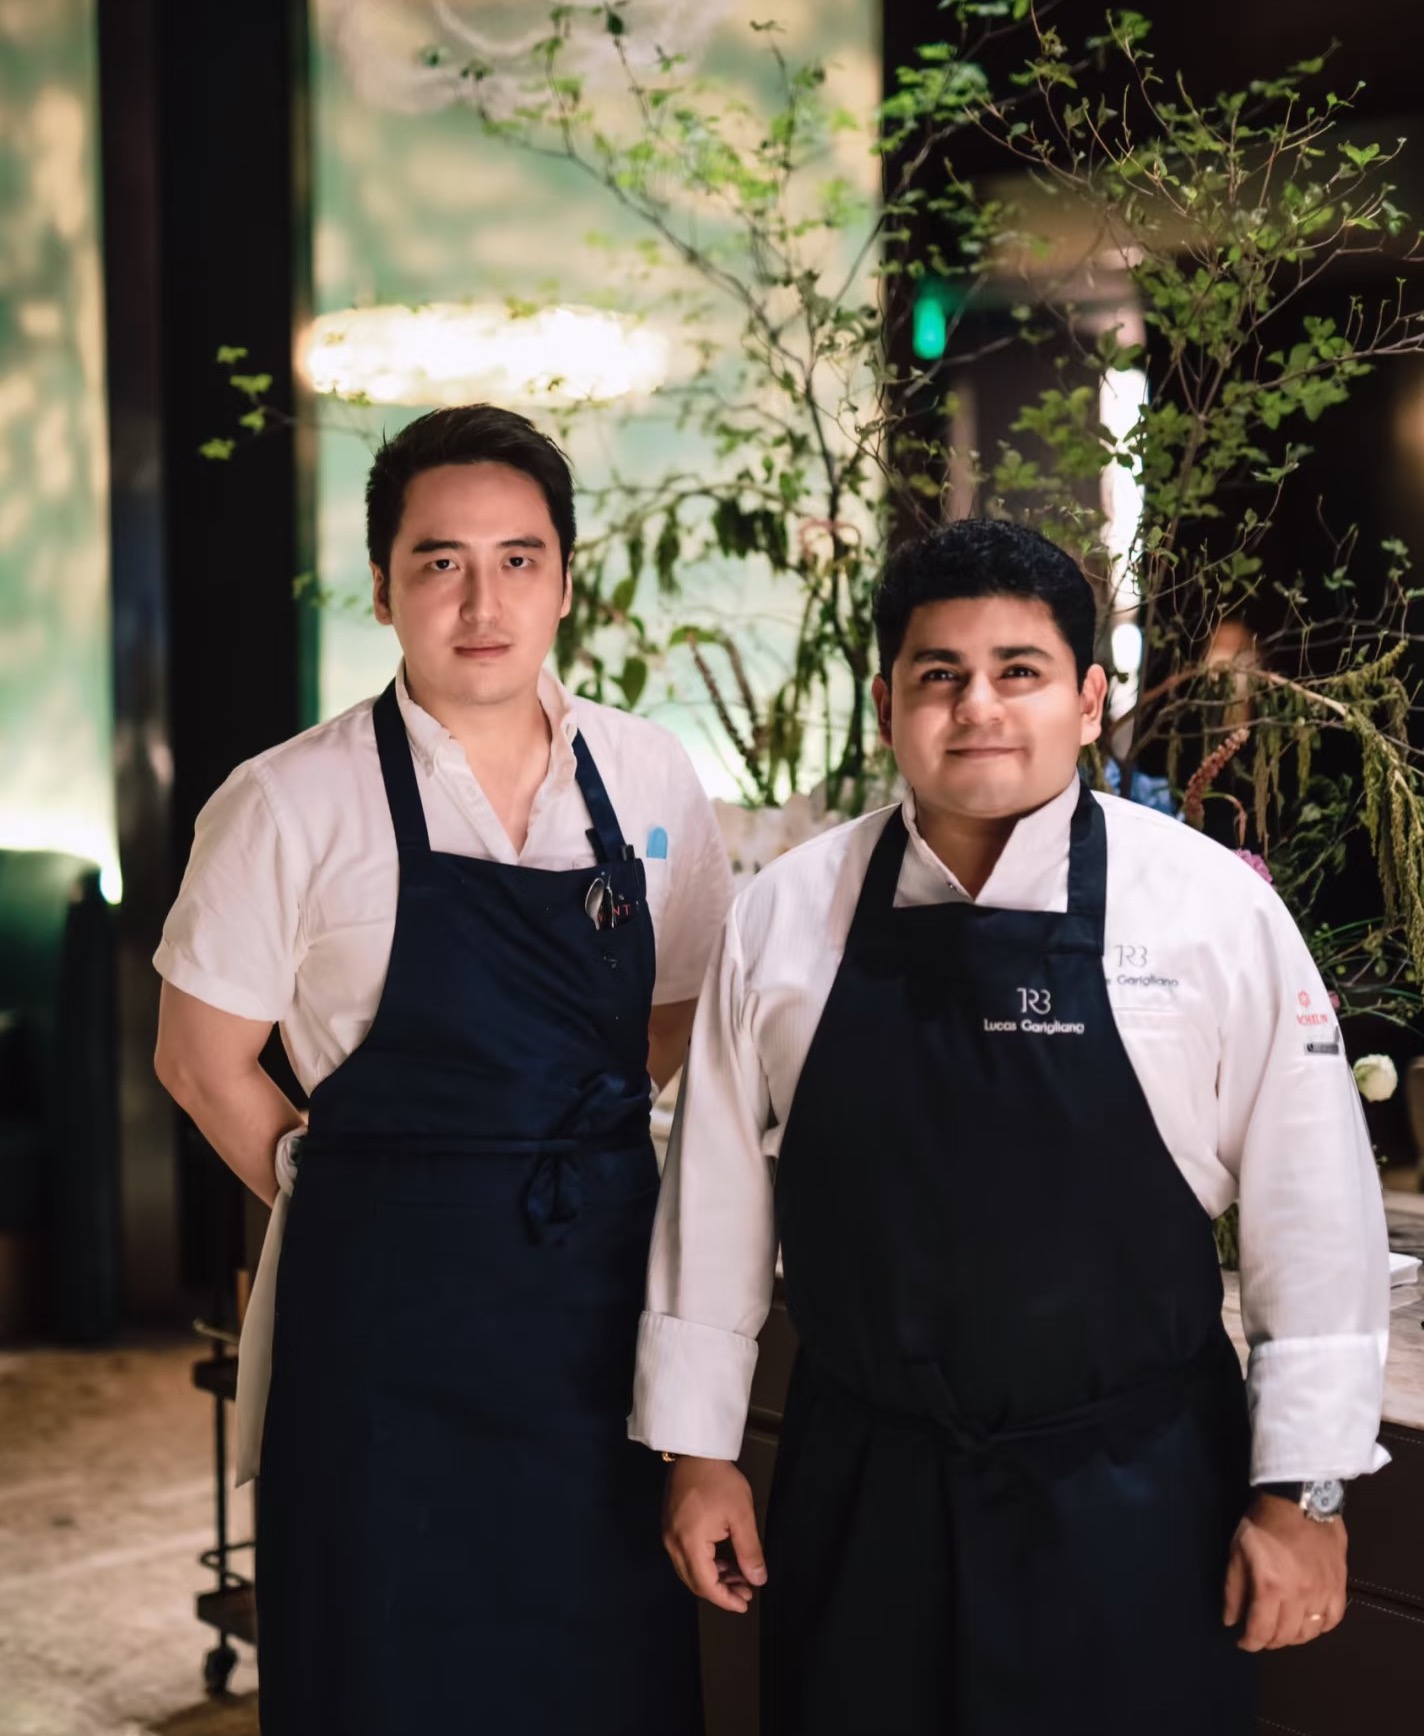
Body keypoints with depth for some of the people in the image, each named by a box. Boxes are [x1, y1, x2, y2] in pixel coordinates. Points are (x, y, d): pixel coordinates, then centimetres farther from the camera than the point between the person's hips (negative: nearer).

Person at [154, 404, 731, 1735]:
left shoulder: (649, 779, 3)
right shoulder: (291, 805, -8)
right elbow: (203, 1062, -2)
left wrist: (579, 1164, 4)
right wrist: (372, 1194, -3)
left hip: (602, 1298, 4)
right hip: (390, 1320, -3)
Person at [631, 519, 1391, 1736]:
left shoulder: (1218, 909, -8)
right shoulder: (785, 915, -1)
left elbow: (1312, 1212, -5)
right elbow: (717, 1191, 6)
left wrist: (1300, 1489, -4)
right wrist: (698, 1449, 8)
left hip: (1131, 1506, -2)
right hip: (858, 1492, 2)